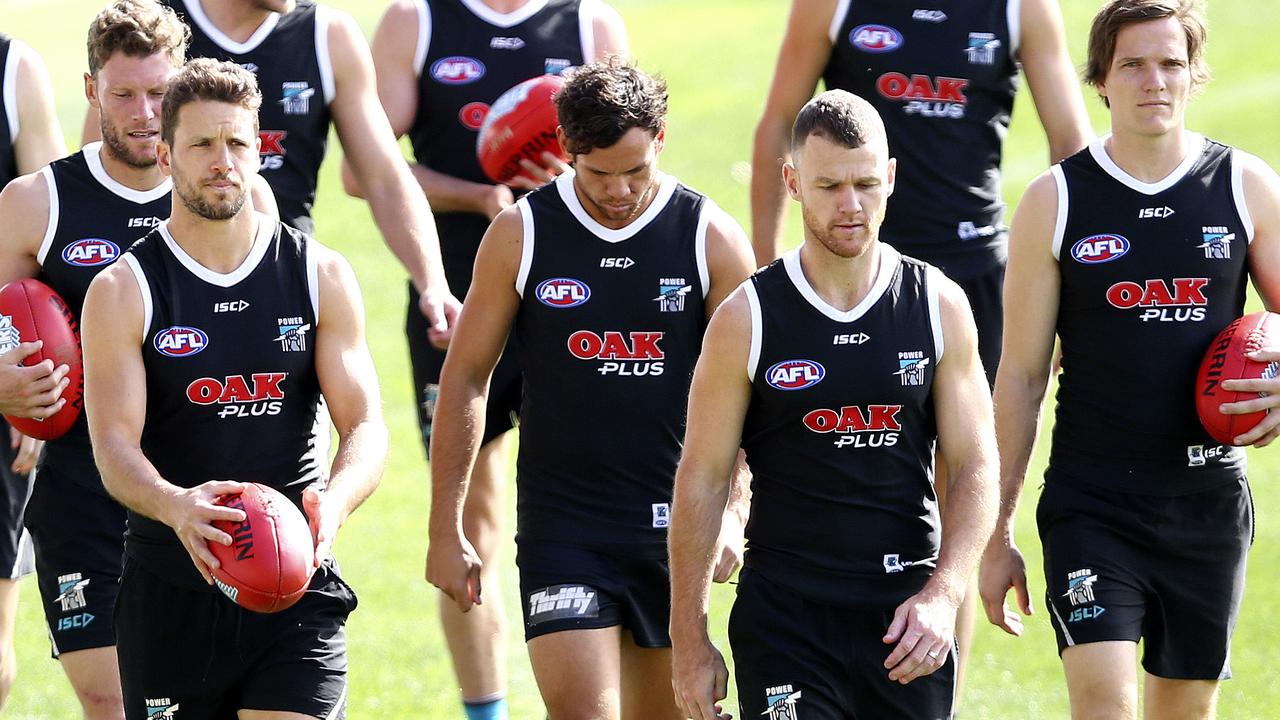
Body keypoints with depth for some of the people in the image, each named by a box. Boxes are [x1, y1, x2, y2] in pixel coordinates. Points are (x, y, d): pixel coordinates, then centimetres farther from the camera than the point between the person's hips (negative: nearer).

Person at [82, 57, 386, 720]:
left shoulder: (322, 277, 5)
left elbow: (365, 424, 1)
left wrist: (334, 502, -23)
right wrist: (176, 507, -33)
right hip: (170, 588, 0)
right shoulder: (124, 292, -1)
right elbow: (114, 443, -11)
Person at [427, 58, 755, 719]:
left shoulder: (713, 239, -1)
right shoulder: (520, 235, -2)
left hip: (673, 528, 2)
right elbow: (465, 379, 5)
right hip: (561, 532, -2)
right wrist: (445, 531, 2)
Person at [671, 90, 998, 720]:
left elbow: (975, 467, 4)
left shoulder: (941, 306, 3)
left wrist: (943, 595, -11)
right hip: (784, 617, -2)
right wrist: (690, 642, -2)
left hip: (909, 618, 2)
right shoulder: (746, 319, -3)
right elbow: (702, 479, 1)